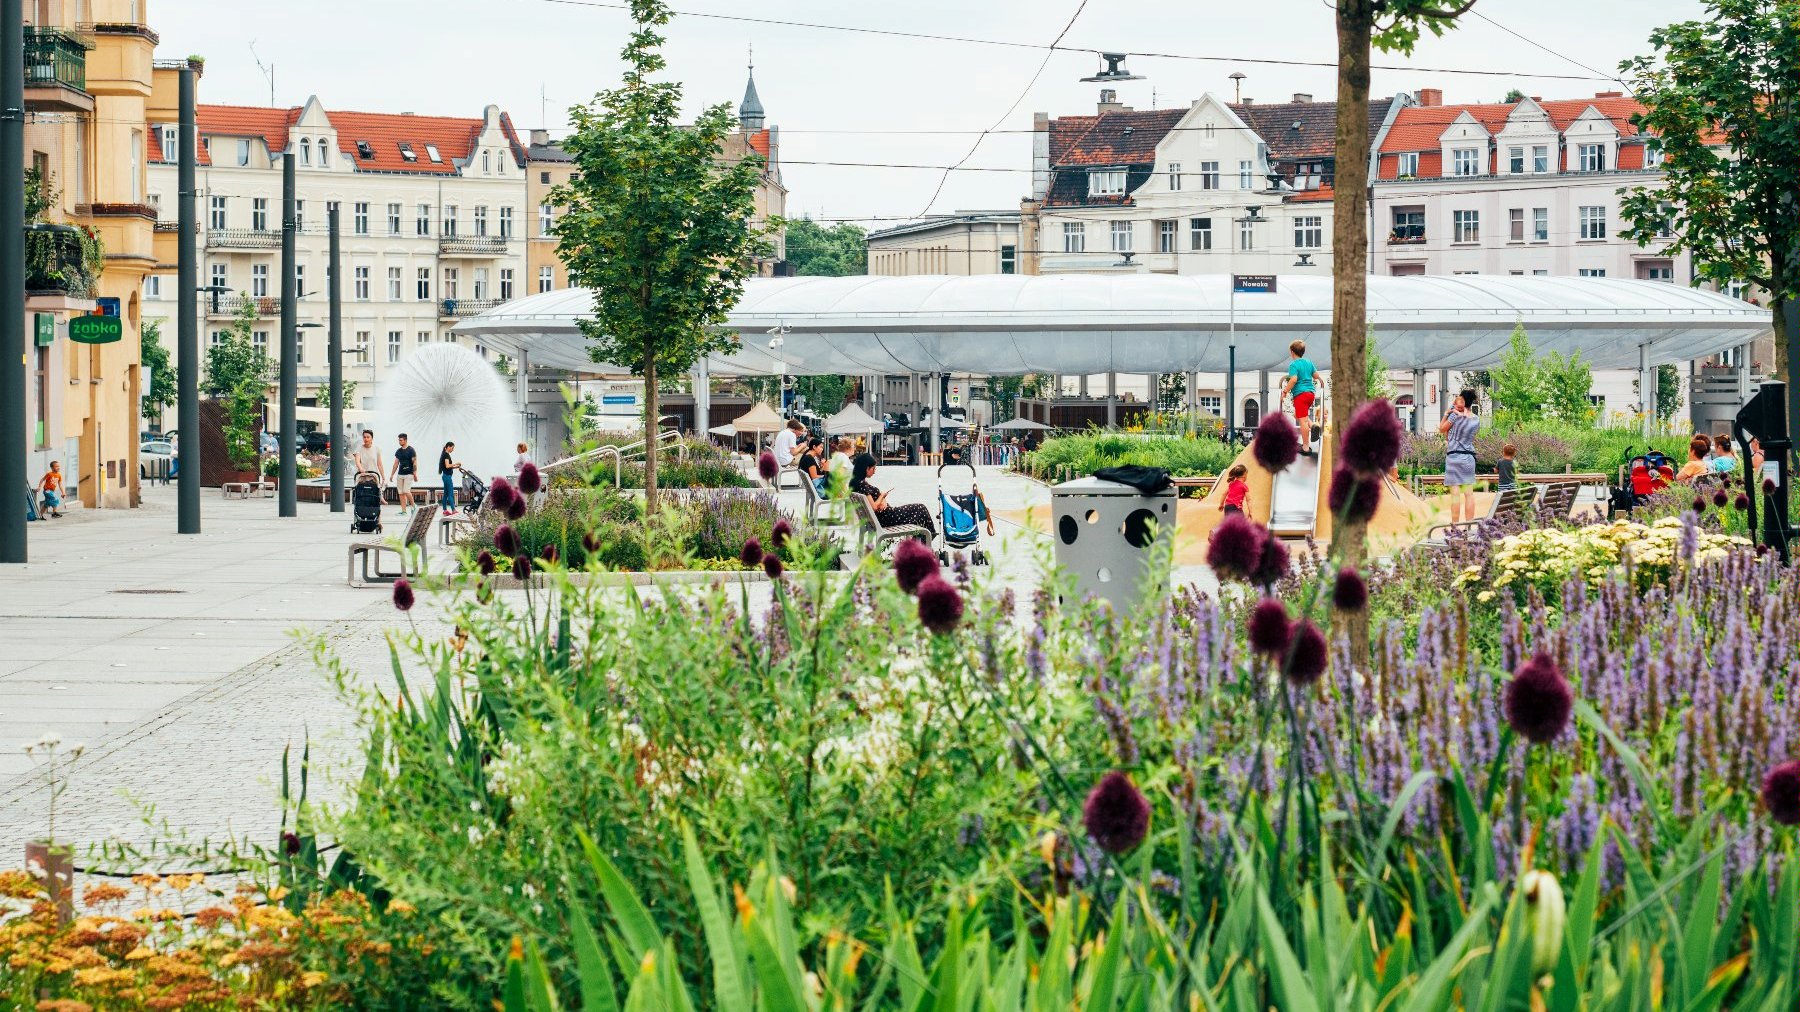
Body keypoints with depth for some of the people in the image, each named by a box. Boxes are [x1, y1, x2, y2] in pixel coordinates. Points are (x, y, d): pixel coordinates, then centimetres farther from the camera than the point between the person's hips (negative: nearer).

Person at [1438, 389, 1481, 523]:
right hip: (1469, 457, 5)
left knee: (1455, 493, -6)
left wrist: (1447, 413, 7)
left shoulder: (1455, 416, -9)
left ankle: (1455, 524, -7)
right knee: (1469, 493, 4)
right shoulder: (1476, 420, 5)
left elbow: (1442, 429, 0)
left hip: (1454, 456, -5)